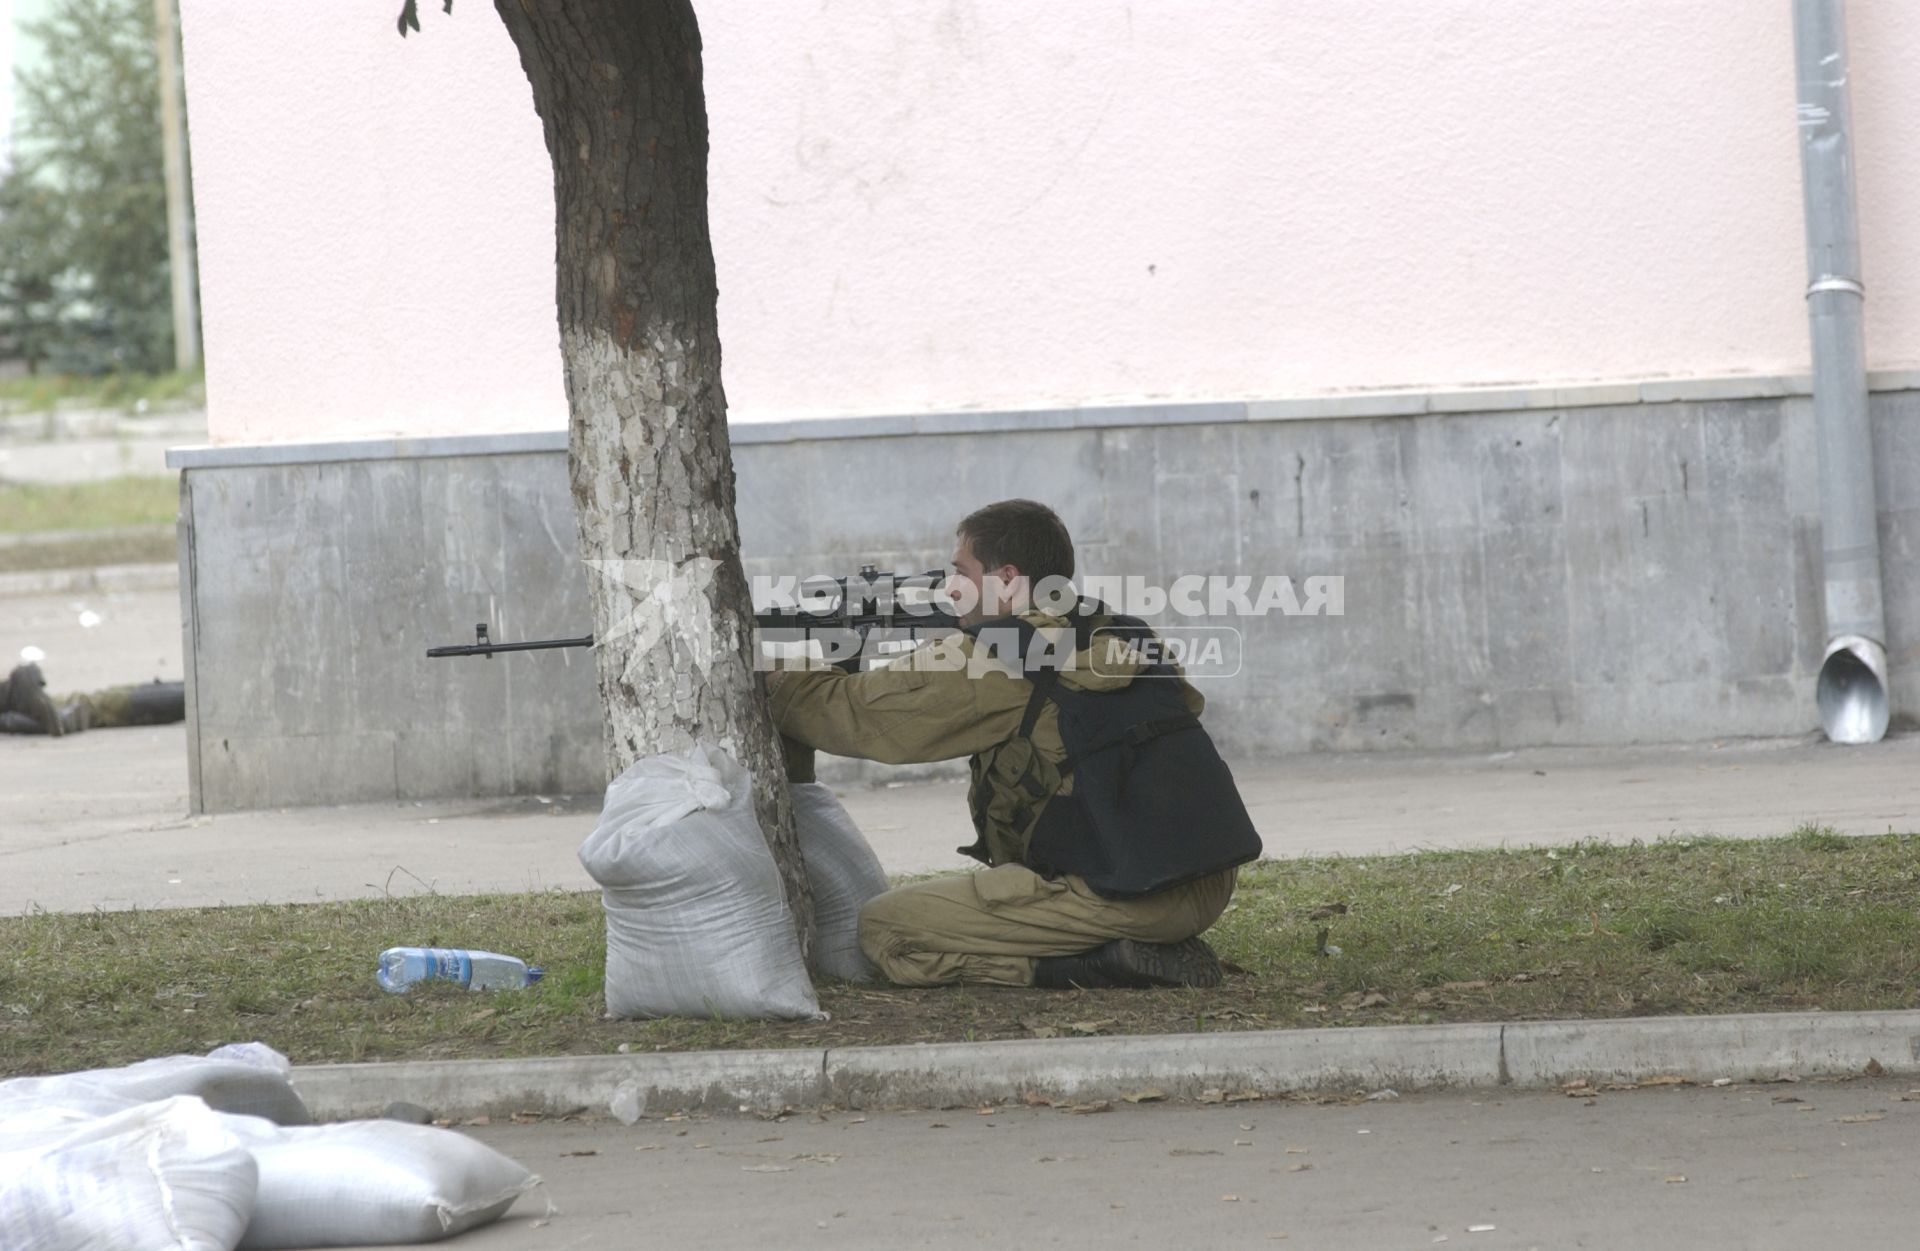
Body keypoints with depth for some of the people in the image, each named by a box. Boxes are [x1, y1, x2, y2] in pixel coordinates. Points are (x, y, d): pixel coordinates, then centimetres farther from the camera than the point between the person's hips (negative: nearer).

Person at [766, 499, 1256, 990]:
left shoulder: (986, 659, -7)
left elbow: (853, 713, 0)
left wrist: (769, 682, 21)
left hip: (1124, 899, -8)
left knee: (883, 929, -2)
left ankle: (1095, 965, -8)